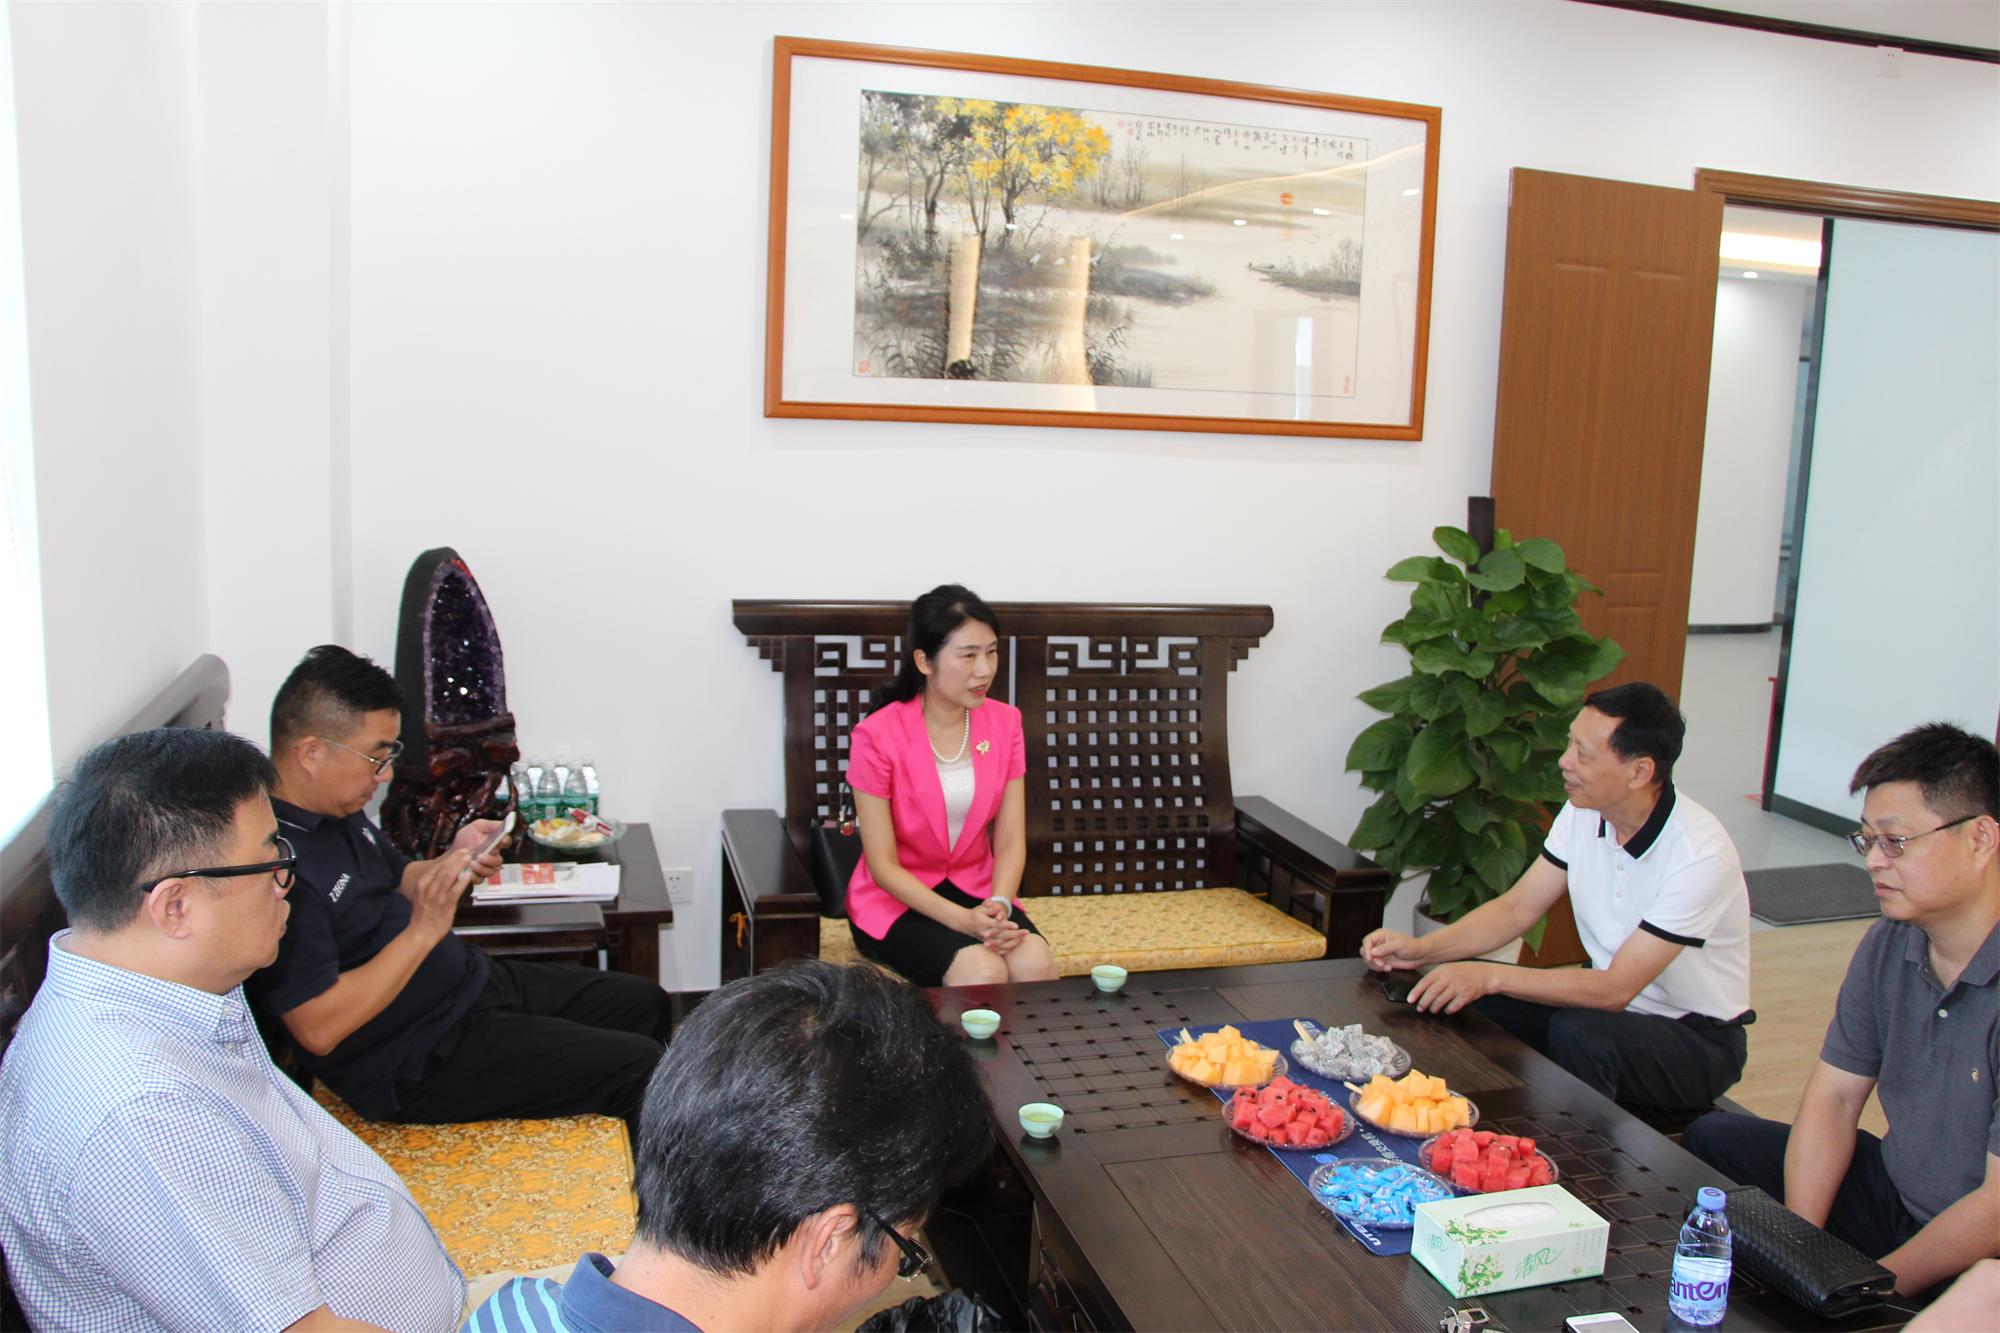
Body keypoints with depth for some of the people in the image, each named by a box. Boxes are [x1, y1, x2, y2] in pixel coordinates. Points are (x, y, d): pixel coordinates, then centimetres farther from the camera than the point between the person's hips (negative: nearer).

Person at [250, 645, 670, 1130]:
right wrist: (424, 929, -27)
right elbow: (317, 1029, -29)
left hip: (473, 981, 10)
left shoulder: (339, 812, 3)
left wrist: (455, 863, -2)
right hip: (418, 1060, -10)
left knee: (645, 1003, 16)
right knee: (640, 1068, -12)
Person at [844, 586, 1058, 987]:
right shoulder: (876, 736, -17)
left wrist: (998, 905, -24)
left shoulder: (1004, 723, -3)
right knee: (984, 973, -29)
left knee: (1037, 966, -25)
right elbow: (882, 865, -16)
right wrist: (962, 920, -26)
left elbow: (1010, 841, -3)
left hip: (976, 889, 4)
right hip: (896, 899, -4)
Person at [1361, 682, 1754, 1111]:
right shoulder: (1583, 813, -6)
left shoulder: (1700, 854, -27)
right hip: (1612, 999, 6)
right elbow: (1518, 908, 1)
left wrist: (1490, 977, -35)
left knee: (1576, 1032, -35)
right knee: (1461, 996, -13)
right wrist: (1422, 949, -14)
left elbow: (1616, 988, -29)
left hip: (1698, 1038, -6)